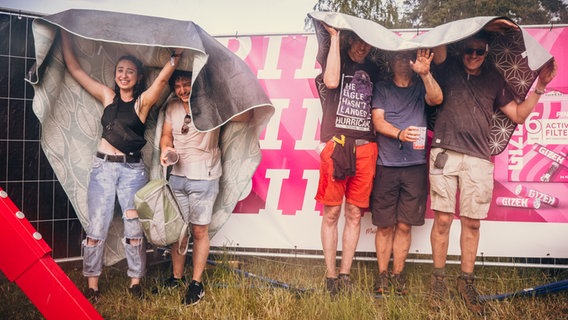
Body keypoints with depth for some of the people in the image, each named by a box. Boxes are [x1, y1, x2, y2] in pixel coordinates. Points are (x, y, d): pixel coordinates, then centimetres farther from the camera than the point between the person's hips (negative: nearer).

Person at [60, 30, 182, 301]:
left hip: (132, 170, -2)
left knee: (134, 228, 0)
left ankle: (135, 281, 15)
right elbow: (74, 68, 10)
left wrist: (176, 55, -26)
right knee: (97, 226, 1)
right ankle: (92, 284, 10)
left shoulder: (143, 101, 1)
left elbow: (162, 78, -15)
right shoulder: (107, 96, 8)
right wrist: (64, 33, 10)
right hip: (103, 167, 2)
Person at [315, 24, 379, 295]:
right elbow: (331, 81, -15)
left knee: (354, 214, 4)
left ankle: (345, 275, 11)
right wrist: (334, 37, -8)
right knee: (331, 213, -1)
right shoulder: (336, 59, 9)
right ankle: (330, 276, 7)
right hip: (336, 145, -3)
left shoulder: (373, 70, 19)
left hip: (365, 148, 4)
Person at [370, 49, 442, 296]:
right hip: (386, 165, 0)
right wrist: (399, 134, -19)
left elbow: (437, 99, -9)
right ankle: (383, 275, 12)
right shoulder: (382, 89, 10)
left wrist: (425, 73, -23)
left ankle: (398, 275, 14)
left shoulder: (421, 88, 11)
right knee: (385, 226, 2)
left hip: (415, 165, 1)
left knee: (404, 226, 3)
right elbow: (378, 121, -1)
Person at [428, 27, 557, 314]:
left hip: (478, 159, 2)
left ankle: (466, 281, 17)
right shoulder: (448, 68, 7)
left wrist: (540, 86, 5)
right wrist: (485, 24, -9)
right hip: (445, 153, -2)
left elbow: (518, 114, 16)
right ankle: (438, 278, 11)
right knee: (443, 219, -2)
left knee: (472, 222, 5)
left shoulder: (493, 79, 14)